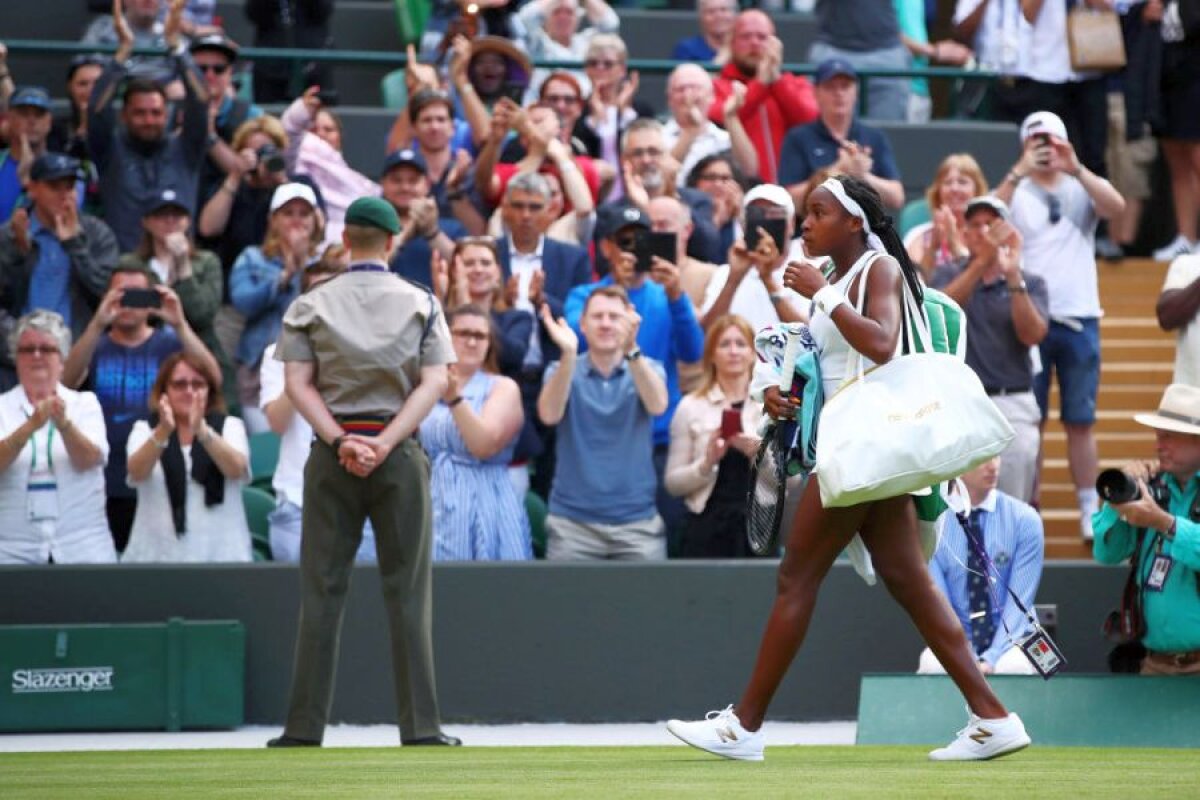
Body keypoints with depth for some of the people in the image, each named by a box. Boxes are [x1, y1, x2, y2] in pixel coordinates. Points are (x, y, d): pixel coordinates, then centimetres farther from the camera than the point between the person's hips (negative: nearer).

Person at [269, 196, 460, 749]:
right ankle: (420, 727, -3)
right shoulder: (421, 304, 5)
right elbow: (435, 381, -4)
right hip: (400, 455, -1)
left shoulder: (310, 305, 5)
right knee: (408, 592, 1)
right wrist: (386, 442, -11)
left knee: (321, 592, 2)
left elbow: (297, 383, -4)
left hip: (331, 456, 1)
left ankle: (304, 729, 0)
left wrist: (339, 441, -9)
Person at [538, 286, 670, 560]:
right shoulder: (562, 371, 4)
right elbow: (549, 415, -17)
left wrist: (631, 350, -35)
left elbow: (657, 405, -18)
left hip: (638, 520, 0)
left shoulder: (648, 369, 5)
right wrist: (568, 354, -32)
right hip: (572, 521, 0)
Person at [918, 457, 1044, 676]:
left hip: (1009, 642, 0)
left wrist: (990, 660, -22)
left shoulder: (1025, 520, -3)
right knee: (933, 665, -34)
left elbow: (1019, 603, -8)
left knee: (1013, 666, -35)